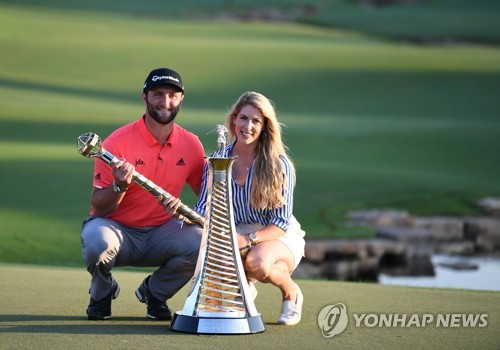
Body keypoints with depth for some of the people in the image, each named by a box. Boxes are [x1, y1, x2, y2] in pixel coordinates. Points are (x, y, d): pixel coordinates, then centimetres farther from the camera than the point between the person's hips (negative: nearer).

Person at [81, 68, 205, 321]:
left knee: (202, 243, -25)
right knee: (97, 242, -37)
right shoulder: (118, 142, -13)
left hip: (160, 233, 3)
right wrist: (119, 186, -33)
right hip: (117, 228, -3)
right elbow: (99, 208, -11)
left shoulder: (191, 145, -2)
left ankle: (155, 292, 6)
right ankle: (102, 292, 2)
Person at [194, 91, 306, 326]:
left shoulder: (279, 165, -14)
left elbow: (281, 222, -16)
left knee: (257, 262, -40)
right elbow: (204, 208, -5)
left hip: (278, 237, -3)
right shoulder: (218, 159, -2)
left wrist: (249, 239, -33)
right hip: (235, 235, 3)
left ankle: (291, 292, -1)